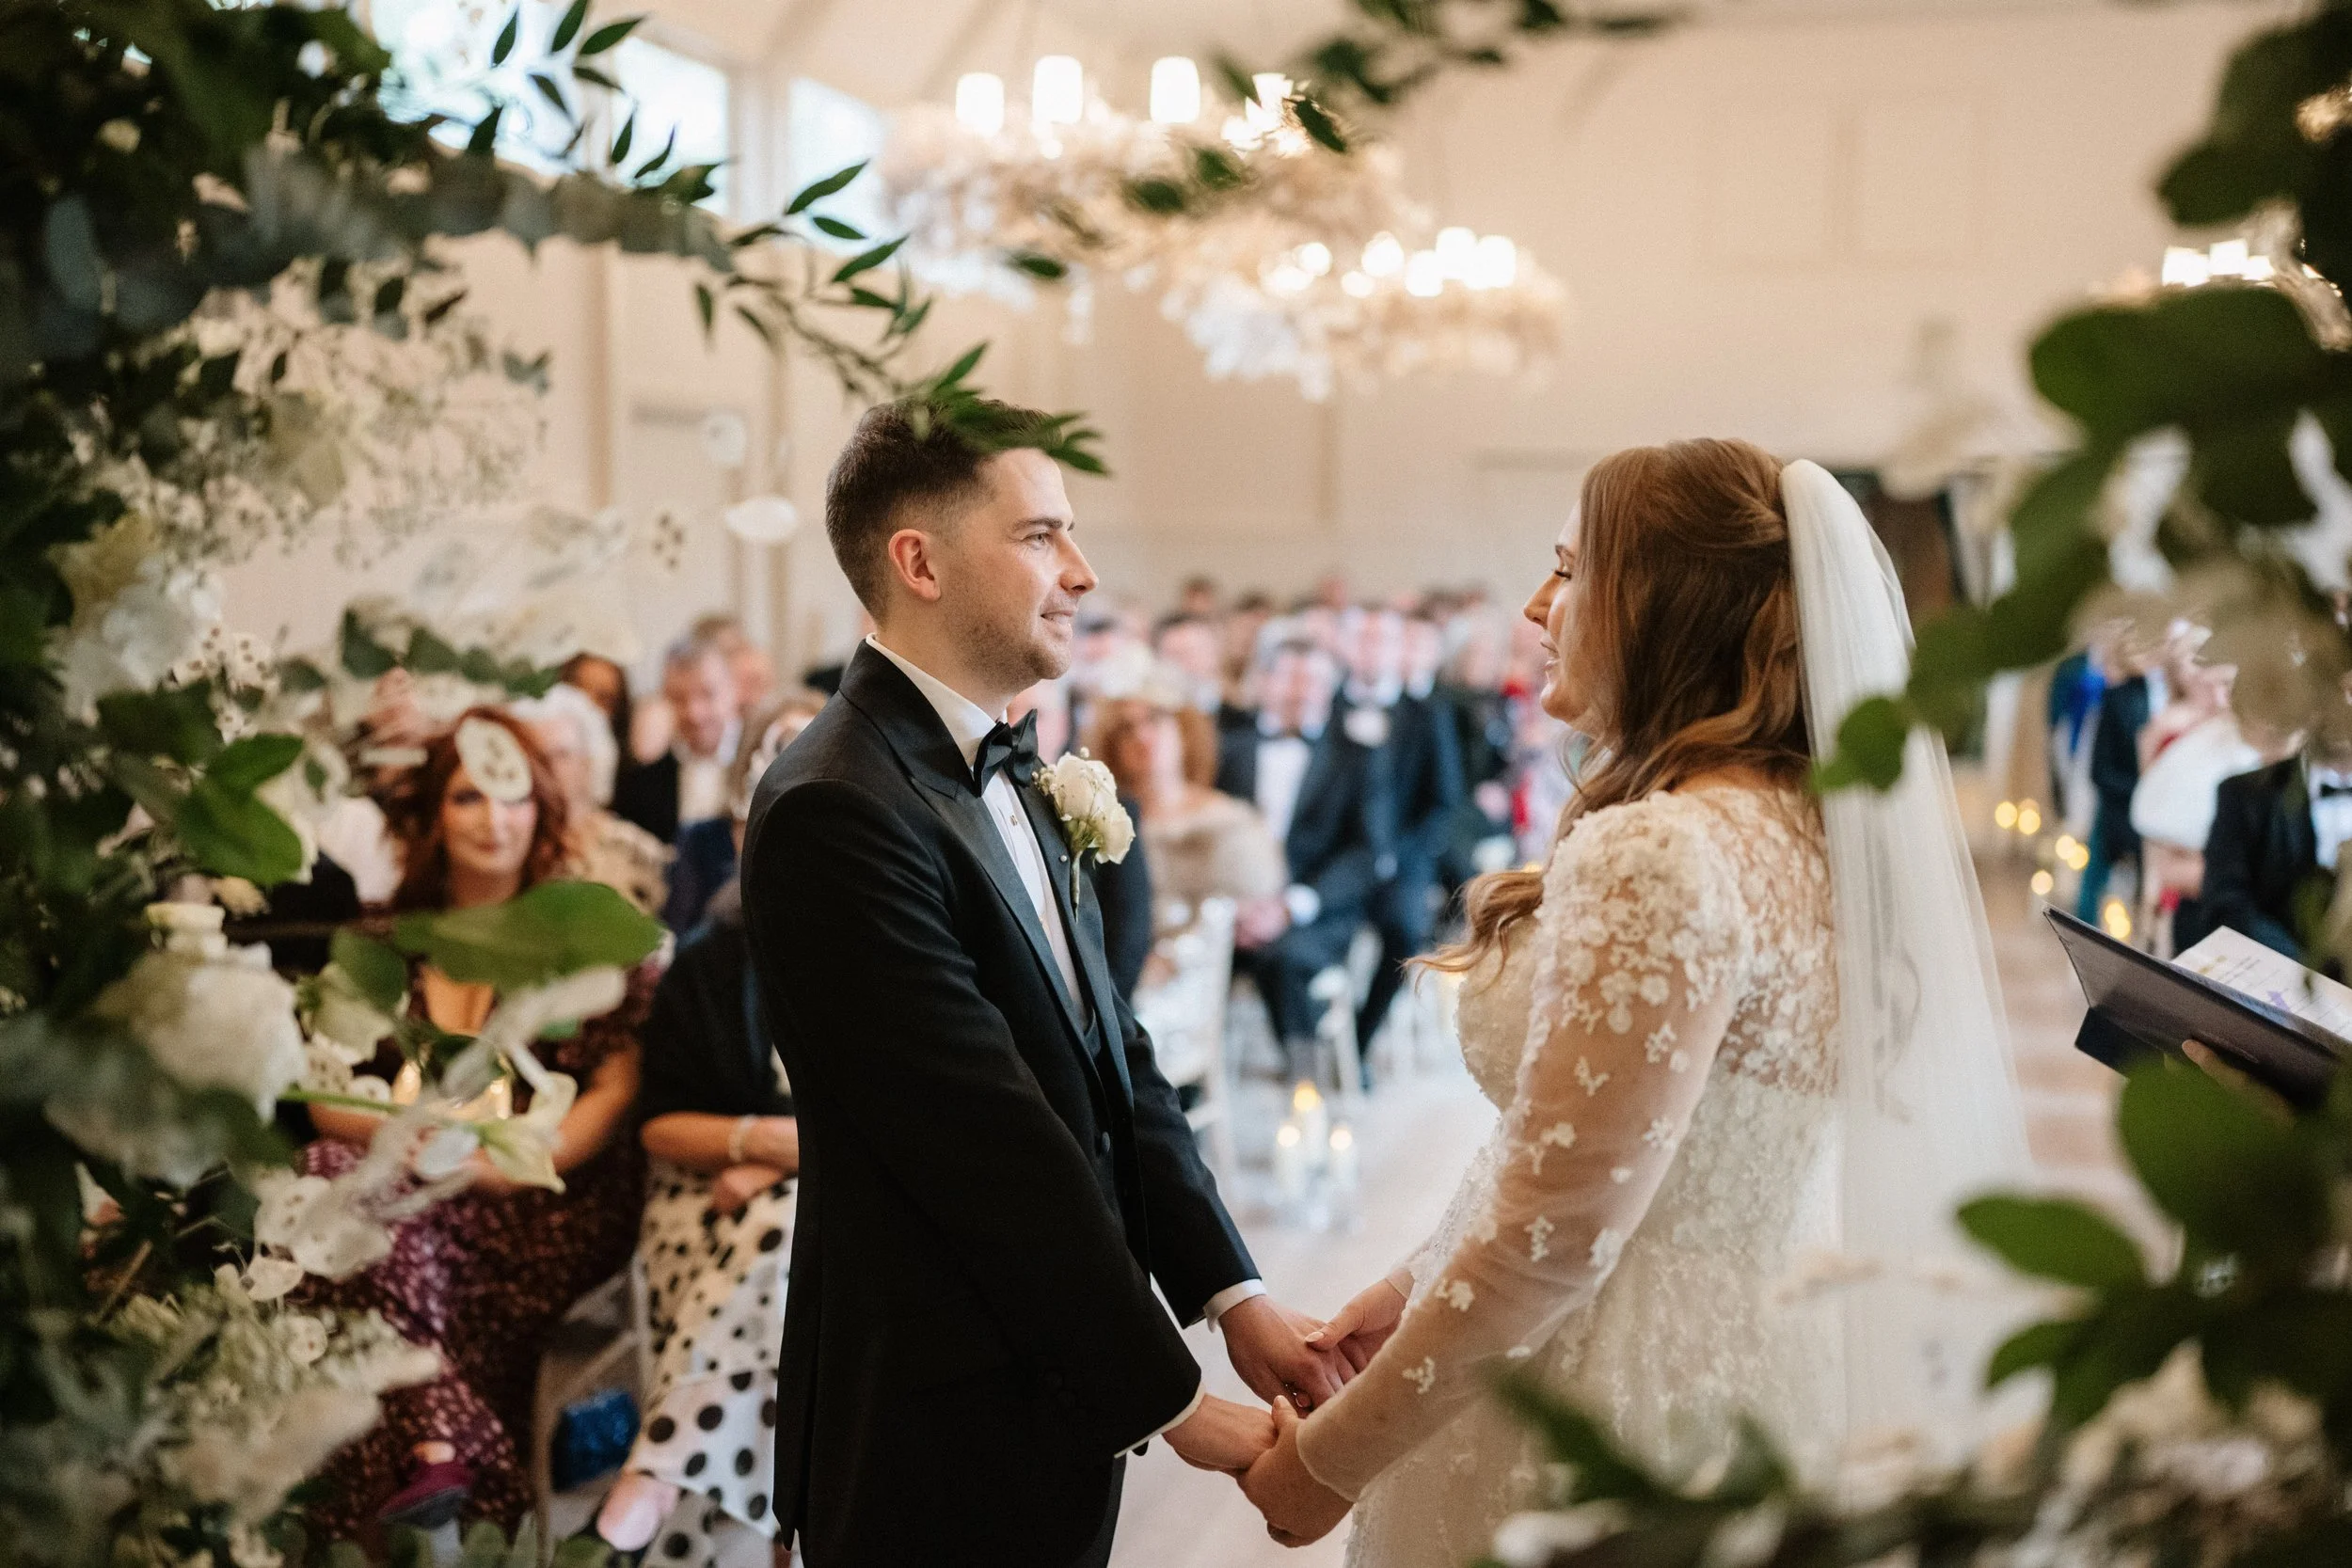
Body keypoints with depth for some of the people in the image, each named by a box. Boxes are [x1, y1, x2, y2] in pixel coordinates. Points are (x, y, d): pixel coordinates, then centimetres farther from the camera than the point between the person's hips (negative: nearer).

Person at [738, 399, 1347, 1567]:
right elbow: (993, 1148, -21)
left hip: (1059, 1400, 8)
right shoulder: (838, 811, -21)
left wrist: (1232, 1294, -1)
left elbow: (1115, 1061, 7)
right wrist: (1169, 1400, -15)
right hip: (939, 1437, -8)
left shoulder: (1008, 779, 9)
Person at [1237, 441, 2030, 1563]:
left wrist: (1327, 1461, -13)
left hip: (1639, 1409, -8)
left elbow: (1553, 1234, -25)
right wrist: (1418, 1286, 11)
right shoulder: (1802, 827, 5)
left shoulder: (1654, 855, -25)